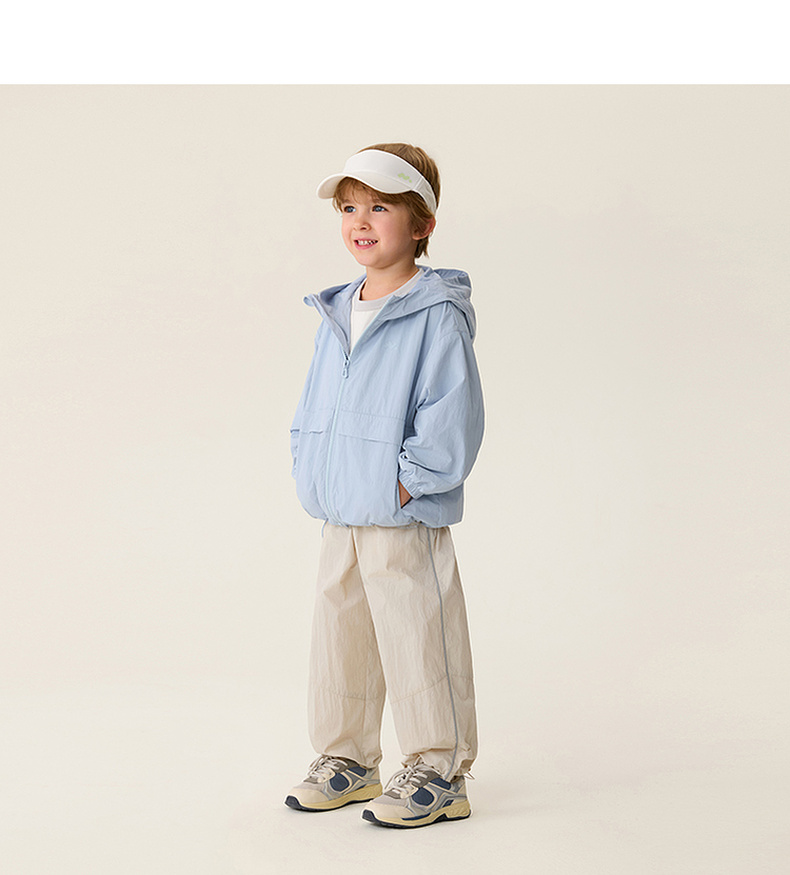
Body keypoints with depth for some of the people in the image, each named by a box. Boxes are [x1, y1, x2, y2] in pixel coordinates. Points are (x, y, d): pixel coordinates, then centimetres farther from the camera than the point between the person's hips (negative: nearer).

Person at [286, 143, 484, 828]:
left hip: (405, 520, -8)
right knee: (339, 635, 14)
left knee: (416, 641, -1)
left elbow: (452, 413, -16)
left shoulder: (437, 314, -11)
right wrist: (311, 475, 9)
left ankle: (439, 772, 13)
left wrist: (407, 483, -18)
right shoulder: (337, 315, 12)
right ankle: (347, 759, 29)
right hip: (339, 516, 8)